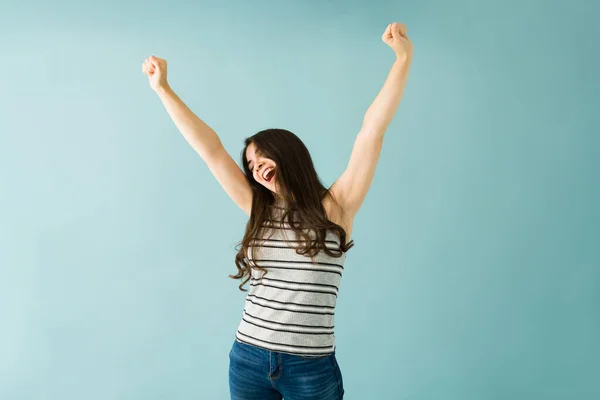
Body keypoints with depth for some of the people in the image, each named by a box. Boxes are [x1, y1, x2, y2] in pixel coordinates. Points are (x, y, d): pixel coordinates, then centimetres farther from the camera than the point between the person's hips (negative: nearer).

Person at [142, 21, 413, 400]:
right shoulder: (259, 209, 5)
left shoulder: (335, 208, -4)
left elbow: (372, 130, -11)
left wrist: (403, 57, -16)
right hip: (248, 359, 4)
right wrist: (162, 87, 6)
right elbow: (210, 147, 5)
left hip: (311, 368, -3)